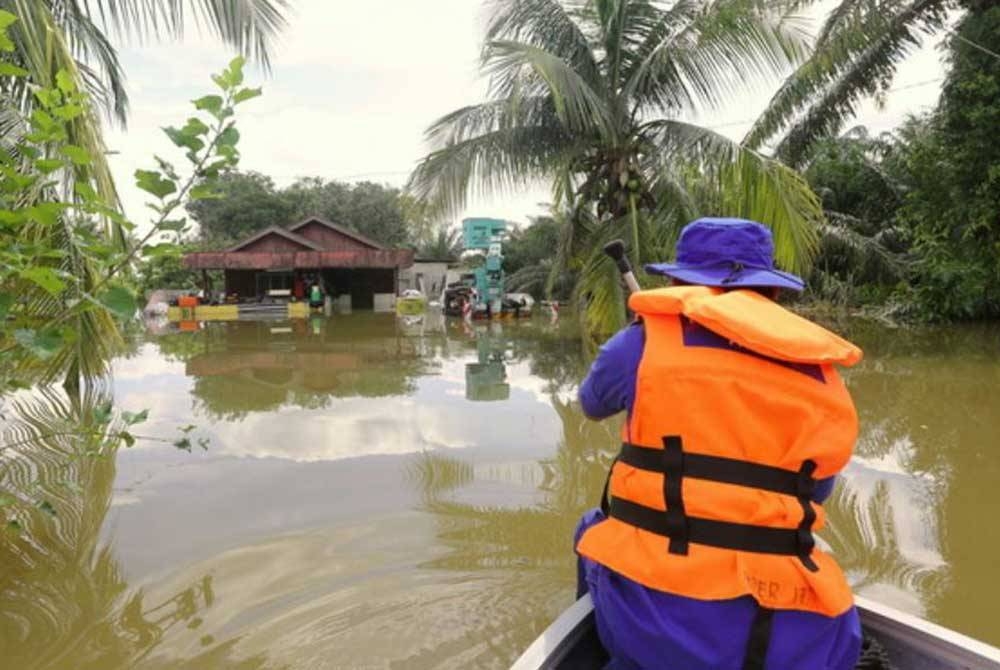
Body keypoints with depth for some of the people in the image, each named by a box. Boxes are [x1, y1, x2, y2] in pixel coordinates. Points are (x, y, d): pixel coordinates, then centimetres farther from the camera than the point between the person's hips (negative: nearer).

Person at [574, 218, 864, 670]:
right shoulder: (824, 382, 5)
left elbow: (592, 405, 18)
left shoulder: (647, 340, -3)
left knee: (595, 529, 28)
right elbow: (814, 494, 15)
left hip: (647, 610, -1)